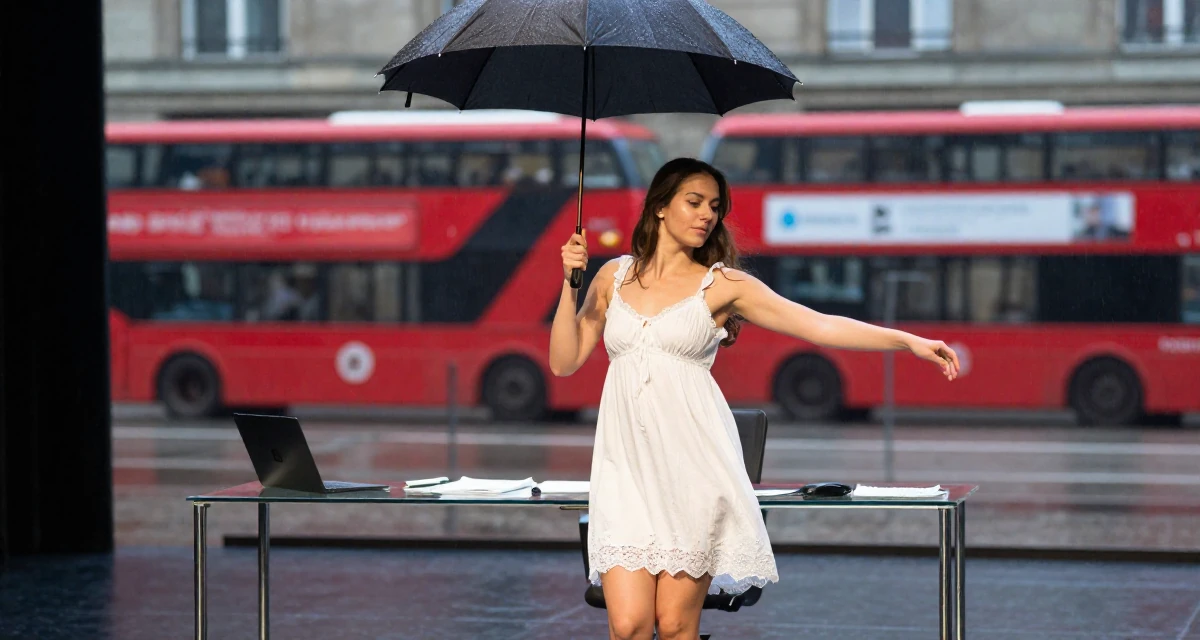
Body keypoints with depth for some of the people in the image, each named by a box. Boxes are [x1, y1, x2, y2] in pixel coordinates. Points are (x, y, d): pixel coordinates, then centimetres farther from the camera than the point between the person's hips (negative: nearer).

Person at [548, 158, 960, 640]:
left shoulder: (722, 284, 5)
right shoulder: (614, 276, 13)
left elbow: (820, 326, -1)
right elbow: (564, 362, 13)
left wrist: (908, 341, -10)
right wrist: (570, 284, 2)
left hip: (691, 460, -1)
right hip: (626, 460, 2)